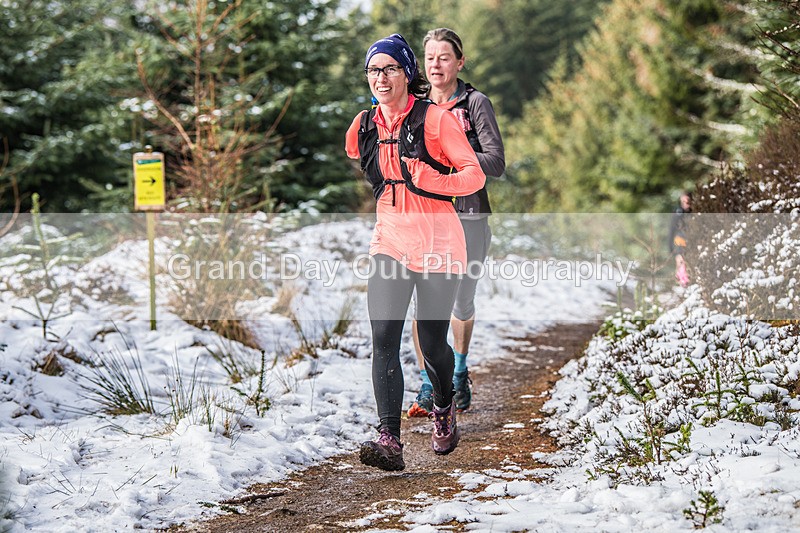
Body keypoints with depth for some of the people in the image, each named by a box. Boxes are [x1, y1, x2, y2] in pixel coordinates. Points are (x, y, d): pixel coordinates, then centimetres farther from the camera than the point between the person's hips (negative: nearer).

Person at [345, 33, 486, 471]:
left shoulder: (435, 120, -8)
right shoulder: (364, 127, 7)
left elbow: (475, 175, -10)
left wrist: (424, 179, -23)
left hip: (437, 245, -3)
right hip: (389, 242, 3)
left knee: (432, 342, 5)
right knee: (383, 339, -14)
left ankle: (443, 408, 37)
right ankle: (389, 440, -20)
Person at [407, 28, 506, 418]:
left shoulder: (475, 103, -1)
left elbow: (496, 163, -8)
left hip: (468, 215, -2)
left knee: (462, 303, 9)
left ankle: (459, 374, 33)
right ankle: (428, 387, -2)